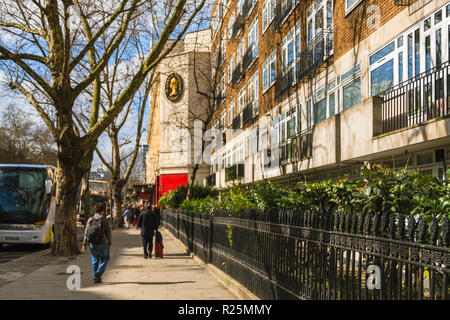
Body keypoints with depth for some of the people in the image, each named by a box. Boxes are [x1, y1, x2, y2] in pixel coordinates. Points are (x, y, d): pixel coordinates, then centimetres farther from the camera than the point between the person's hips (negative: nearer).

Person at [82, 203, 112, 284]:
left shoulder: (90, 219, 3)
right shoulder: (105, 220, -7)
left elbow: (86, 232, 1)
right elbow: (108, 233, -5)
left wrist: (84, 244, 3)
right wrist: (109, 244, 4)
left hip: (92, 244, 4)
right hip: (103, 244, -3)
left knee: (95, 260, 15)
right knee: (104, 259, 12)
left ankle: (96, 278, 15)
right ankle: (99, 272, -11)